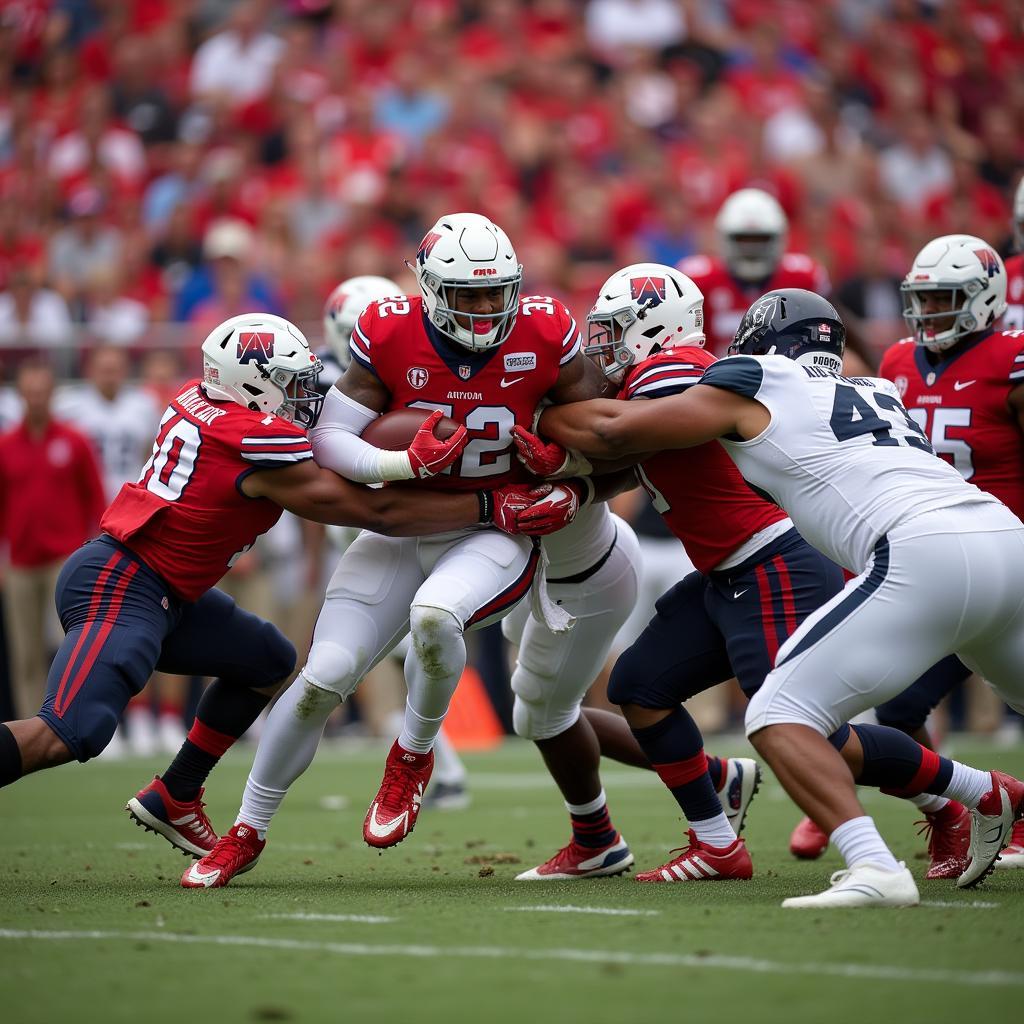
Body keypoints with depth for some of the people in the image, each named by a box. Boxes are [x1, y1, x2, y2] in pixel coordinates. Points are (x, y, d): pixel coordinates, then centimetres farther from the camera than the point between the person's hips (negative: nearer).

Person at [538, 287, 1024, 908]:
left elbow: (610, 435, 16)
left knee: (779, 717, -4)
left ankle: (876, 869, -22)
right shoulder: (880, 392, 31)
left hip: (927, 554, -7)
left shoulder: (754, 386, 13)